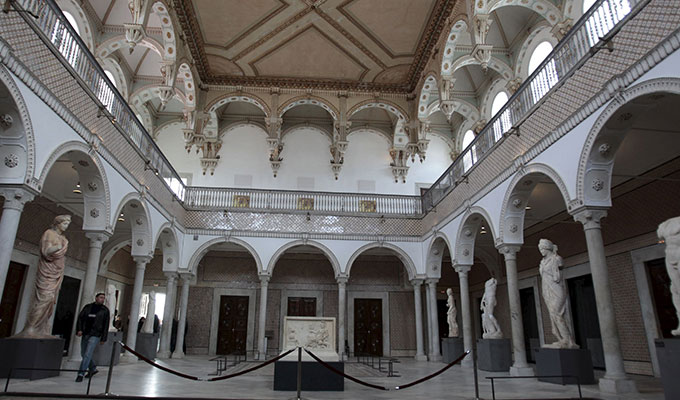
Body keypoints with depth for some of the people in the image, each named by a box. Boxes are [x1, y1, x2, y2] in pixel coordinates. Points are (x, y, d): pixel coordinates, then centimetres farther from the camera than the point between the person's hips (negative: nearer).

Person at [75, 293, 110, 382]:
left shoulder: (105, 310, 2)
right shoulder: (88, 307, 9)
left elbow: (106, 325, 2)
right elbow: (80, 318, 8)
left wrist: (103, 338, -1)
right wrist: (79, 329, -7)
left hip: (95, 335, -4)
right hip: (85, 334, 4)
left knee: (87, 354, -11)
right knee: (83, 354, 13)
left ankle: (81, 373, -5)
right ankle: (93, 369, 30)